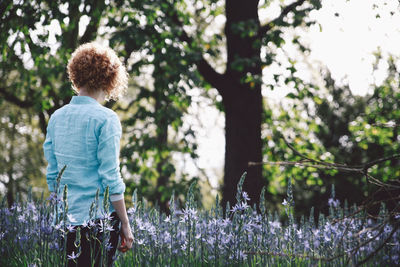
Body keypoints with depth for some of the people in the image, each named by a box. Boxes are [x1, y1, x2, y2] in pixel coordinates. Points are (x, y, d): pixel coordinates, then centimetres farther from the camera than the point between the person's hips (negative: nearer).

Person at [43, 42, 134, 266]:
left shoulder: (57, 117, 6)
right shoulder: (105, 119, -12)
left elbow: (52, 174, 12)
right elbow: (110, 177, -13)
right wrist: (125, 225, -7)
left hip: (66, 220, 6)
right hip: (99, 218, -6)